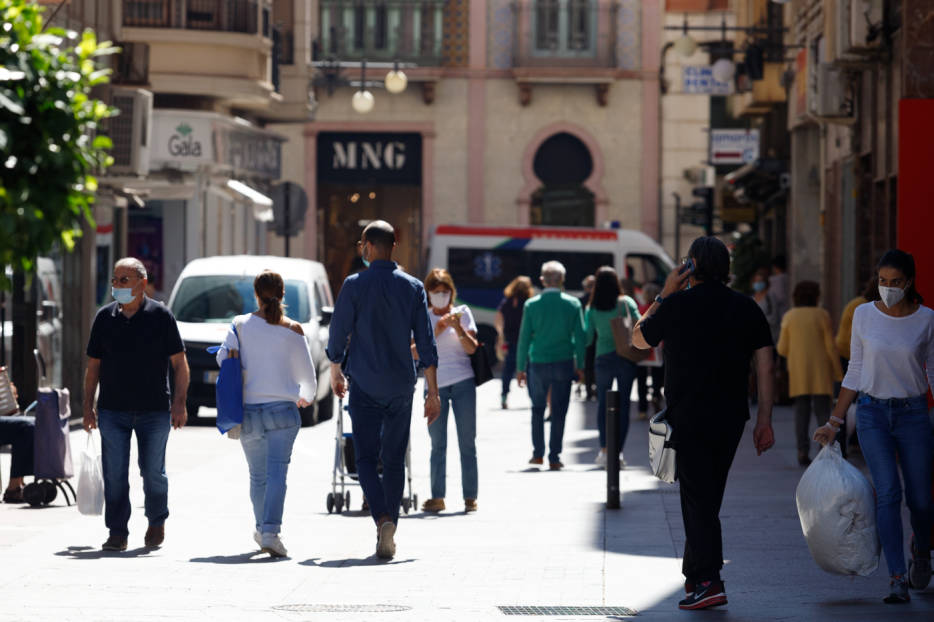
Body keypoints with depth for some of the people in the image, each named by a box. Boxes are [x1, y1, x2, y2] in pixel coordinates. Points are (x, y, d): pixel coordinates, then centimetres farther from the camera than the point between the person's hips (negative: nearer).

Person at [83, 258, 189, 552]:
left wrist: (179, 402, -9)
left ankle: (157, 522, 29)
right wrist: (88, 406, 7)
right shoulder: (105, 317, 6)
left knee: (153, 472, 6)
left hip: (154, 410, -2)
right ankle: (118, 533, 2)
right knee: (114, 474, -4)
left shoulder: (160, 315, -2)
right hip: (113, 411, 2)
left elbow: (179, 363, 0)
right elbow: (94, 365, 12)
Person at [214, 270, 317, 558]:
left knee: (257, 475, 17)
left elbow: (223, 357, -4)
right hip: (282, 409, -2)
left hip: (248, 411, 2)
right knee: (277, 472, -10)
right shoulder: (292, 330, 0)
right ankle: (270, 533, -23)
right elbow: (307, 373, 6)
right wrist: (307, 396, 28)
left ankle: (262, 528, 29)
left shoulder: (240, 325, 3)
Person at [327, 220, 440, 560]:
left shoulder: (354, 285, -6)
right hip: (401, 386, 3)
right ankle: (388, 532, 12)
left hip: (365, 385, -3)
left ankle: (383, 519, -23)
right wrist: (433, 392, 4)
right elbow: (426, 343, 0)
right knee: (394, 460, 11)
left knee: (366, 458, 0)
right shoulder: (413, 287, 2)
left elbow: (338, 334, -1)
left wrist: (335, 372, 17)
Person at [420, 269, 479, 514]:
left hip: (463, 383, -1)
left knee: (467, 442, -2)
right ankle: (437, 497, 3)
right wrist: (435, 332, -11)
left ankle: (470, 497, 0)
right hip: (435, 384, 1)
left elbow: (472, 348, 0)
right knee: (437, 444, 1)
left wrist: (458, 328, -15)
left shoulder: (462, 313, 8)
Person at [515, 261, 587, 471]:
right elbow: (580, 337, -1)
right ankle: (554, 458, 4)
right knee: (559, 412, 5)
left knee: (538, 409, 17)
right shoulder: (573, 304, -2)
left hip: (538, 364, 0)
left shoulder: (532, 304, -4)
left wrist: (520, 368, 4)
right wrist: (580, 366, 8)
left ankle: (538, 454, 17)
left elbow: (524, 338, -2)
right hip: (563, 364, 0)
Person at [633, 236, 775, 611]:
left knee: (698, 498, -4)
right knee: (709, 497, 16)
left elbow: (639, 339, 11)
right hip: (730, 418, 4)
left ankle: (709, 582, -15)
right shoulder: (746, 308, 4)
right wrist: (764, 420, 5)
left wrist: (664, 294, 13)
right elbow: (765, 365, 1)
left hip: (688, 416, -4)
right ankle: (695, 574, 26)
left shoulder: (676, 305, -6)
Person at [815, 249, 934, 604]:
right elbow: (855, 372, 8)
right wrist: (835, 422, 7)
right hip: (873, 412, 0)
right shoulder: (864, 315, 0)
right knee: (887, 492, -12)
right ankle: (897, 579, -14)